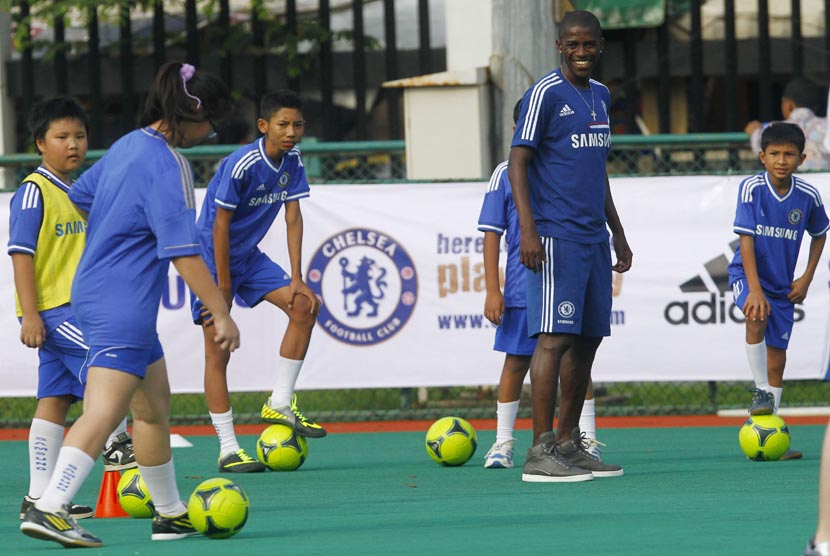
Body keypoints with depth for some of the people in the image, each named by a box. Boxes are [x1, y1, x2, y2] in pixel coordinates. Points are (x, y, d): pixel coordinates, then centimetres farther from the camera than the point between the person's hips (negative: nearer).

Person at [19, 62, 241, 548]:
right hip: (123, 304, -10)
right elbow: (184, 252, -22)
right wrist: (221, 313, -21)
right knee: (104, 411, -17)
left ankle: (170, 513, 28)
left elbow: (81, 196, 24)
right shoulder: (169, 165, -17)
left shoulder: (128, 146, 10)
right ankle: (48, 509, -27)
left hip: (96, 289, 10)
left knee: (154, 406, 19)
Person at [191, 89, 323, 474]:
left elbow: (293, 217, -1)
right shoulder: (241, 165, -25)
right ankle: (228, 450, -5)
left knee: (304, 306, -5)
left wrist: (297, 279, -7)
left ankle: (280, 405, 6)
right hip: (213, 258, -8)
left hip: (248, 255, 8)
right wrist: (223, 290, -19)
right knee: (218, 352, -7)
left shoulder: (292, 161, -2)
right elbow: (220, 226, -22)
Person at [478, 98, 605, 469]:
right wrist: (492, 291, -4)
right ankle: (503, 442, 13)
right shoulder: (506, 174, 2)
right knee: (516, 362, 4)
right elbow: (492, 234, 2)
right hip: (521, 289, -1)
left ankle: (587, 438, 7)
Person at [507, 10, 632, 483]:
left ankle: (569, 443, 15)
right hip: (557, 238, -8)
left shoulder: (600, 96, 17)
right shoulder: (546, 93, -7)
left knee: (588, 339, 9)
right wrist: (528, 229, -20)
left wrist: (618, 233, 25)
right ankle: (541, 452, -15)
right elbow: (518, 162, -10)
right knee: (556, 336, -13)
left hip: (593, 239, 8)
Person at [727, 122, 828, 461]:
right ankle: (761, 392, -20)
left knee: (777, 360, 5)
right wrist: (755, 289, -29)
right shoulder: (752, 188, -17)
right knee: (756, 316, -35)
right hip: (747, 273, -3)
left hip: (783, 285, 3)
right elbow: (746, 240, -20)